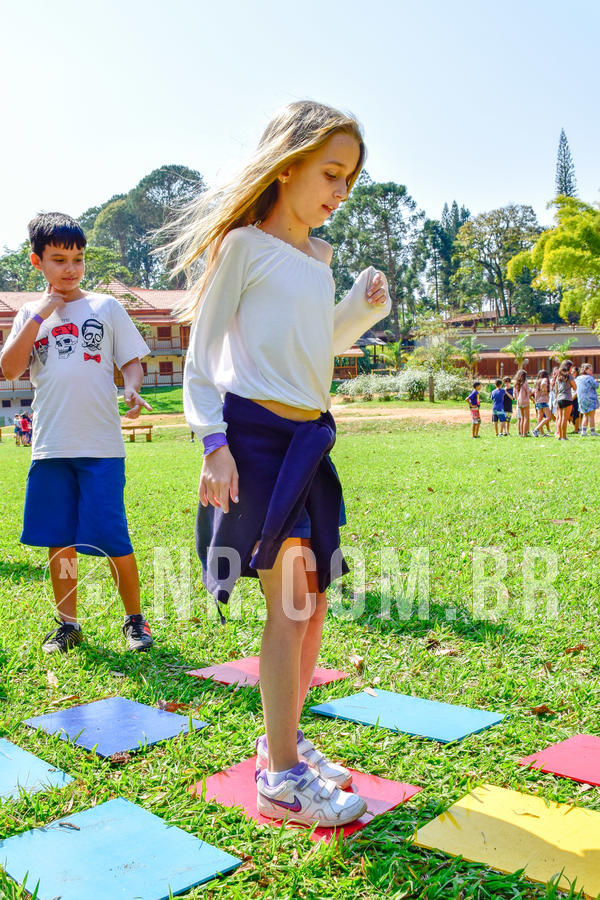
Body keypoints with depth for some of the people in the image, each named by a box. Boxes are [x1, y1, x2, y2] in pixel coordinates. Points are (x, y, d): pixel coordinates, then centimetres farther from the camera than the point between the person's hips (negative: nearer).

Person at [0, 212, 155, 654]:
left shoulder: (106, 307, 7)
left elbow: (132, 360, 8)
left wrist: (132, 389, -13)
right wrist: (39, 316, -5)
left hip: (101, 446, -3)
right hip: (50, 447, 3)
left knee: (113, 537, -4)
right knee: (59, 539, 9)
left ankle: (135, 619, 14)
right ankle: (68, 624, 24)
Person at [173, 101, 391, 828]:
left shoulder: (318, 259, 18)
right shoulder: (242, 244, -4)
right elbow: (201, 352, -6)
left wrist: (363, 311, 10)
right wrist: (213, 441, -18)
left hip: (310, 438, 8)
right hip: (257, 432, -8)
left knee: (312, 598, 11)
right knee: (288, 601, -8)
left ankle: (282, 741, 28)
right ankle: (281, 778, 4)